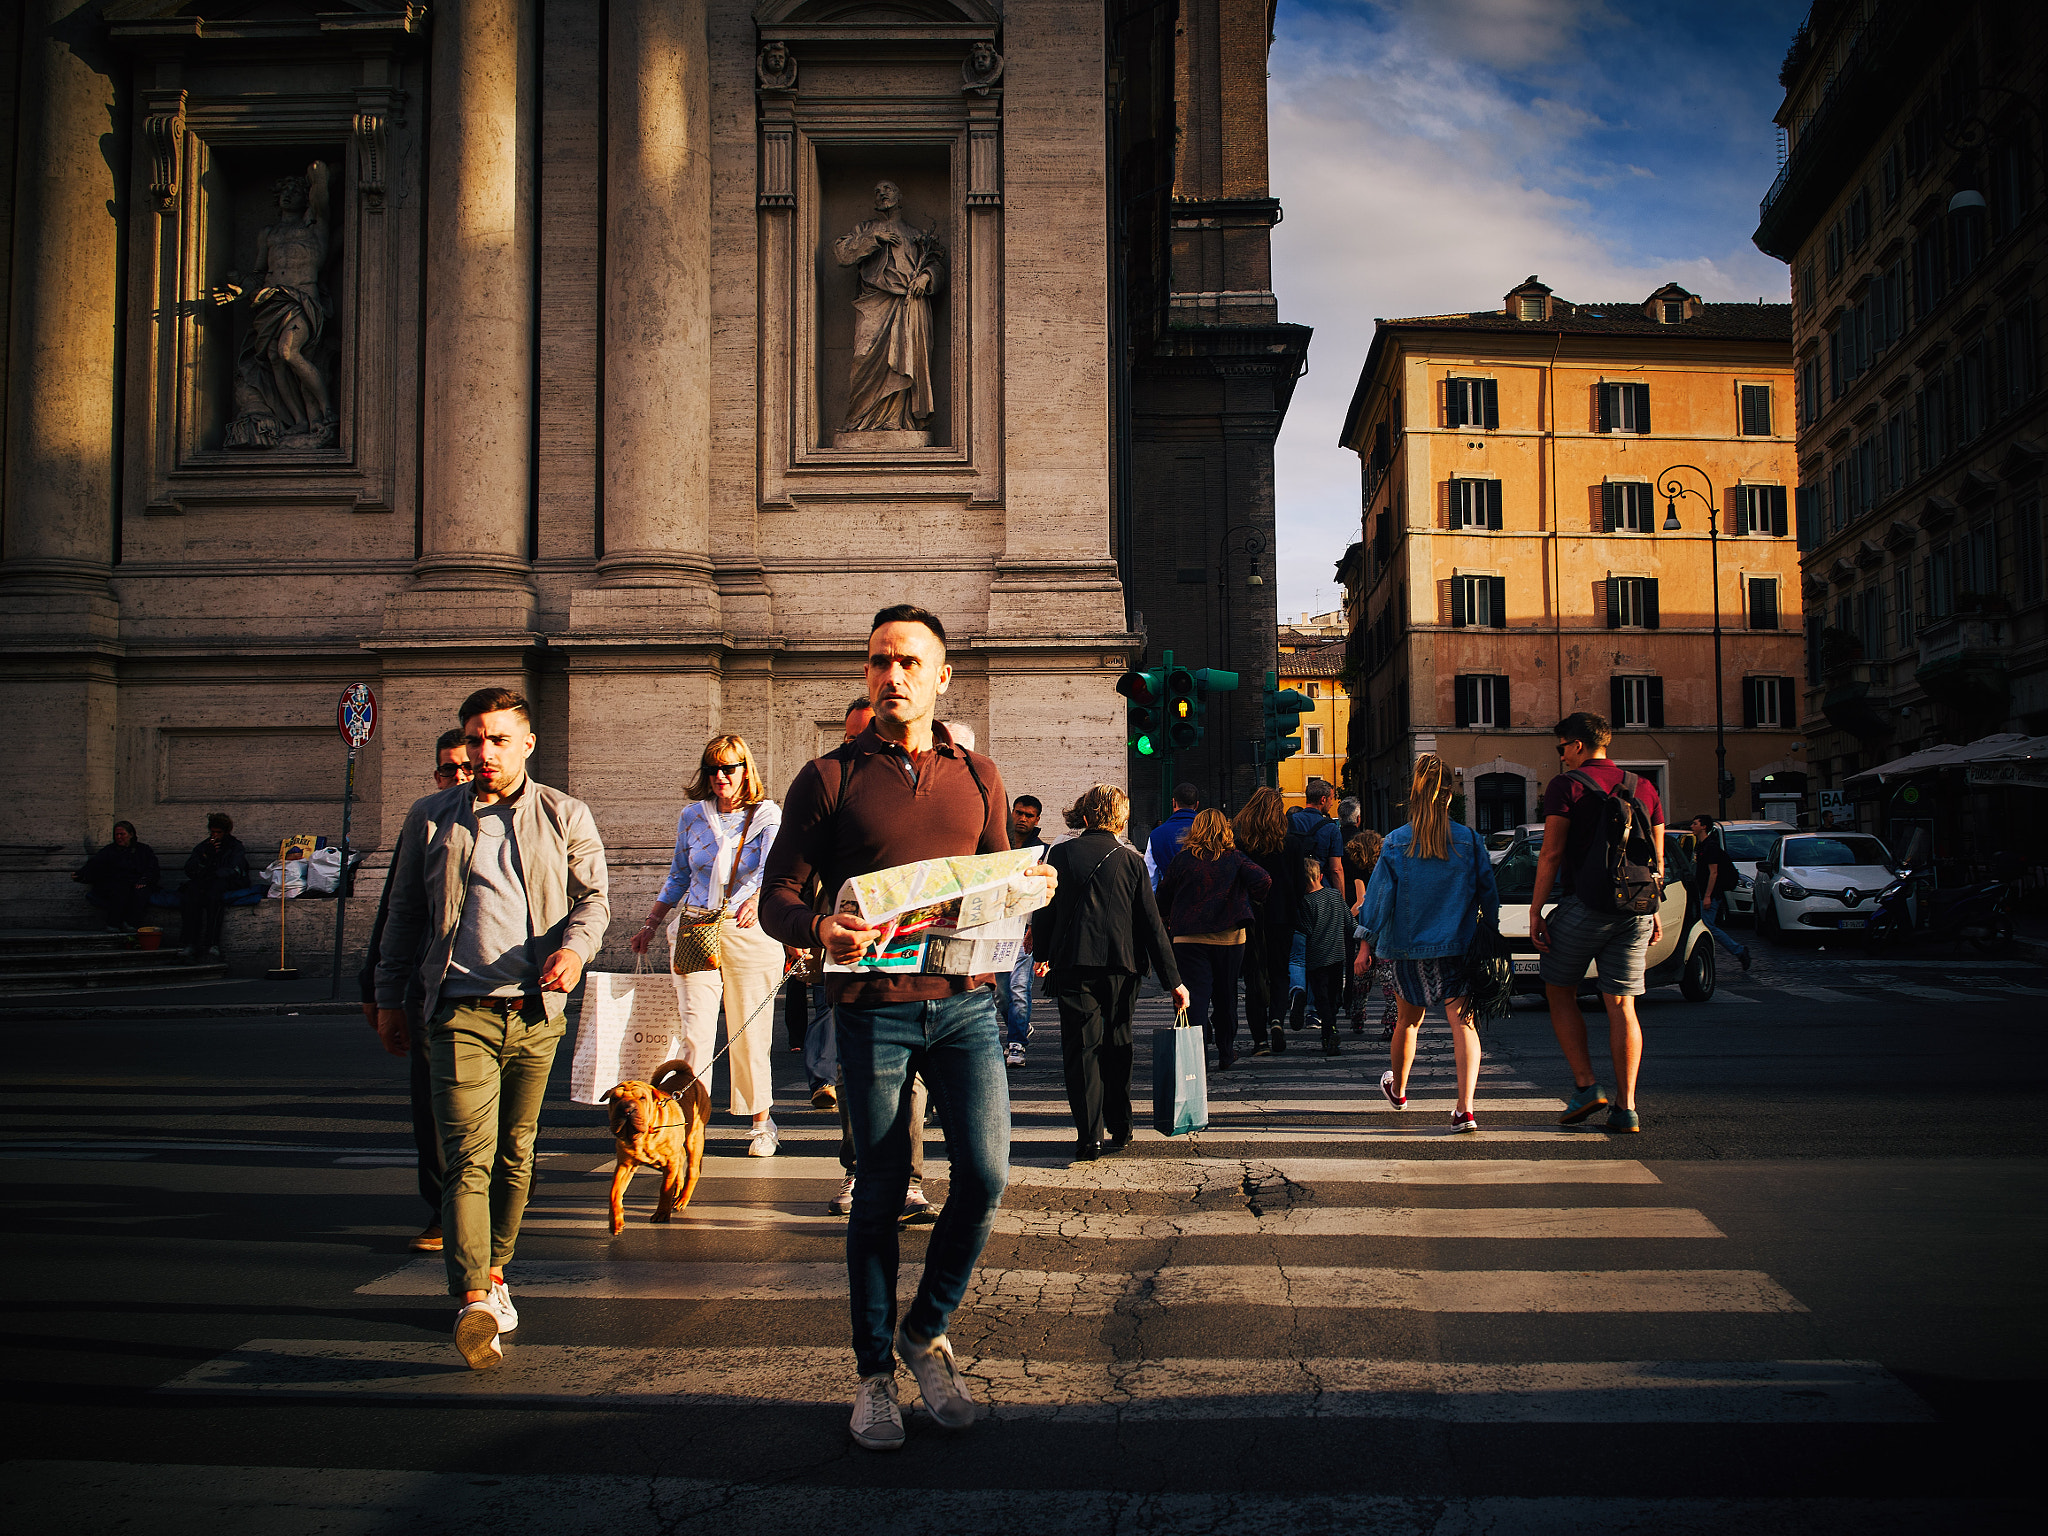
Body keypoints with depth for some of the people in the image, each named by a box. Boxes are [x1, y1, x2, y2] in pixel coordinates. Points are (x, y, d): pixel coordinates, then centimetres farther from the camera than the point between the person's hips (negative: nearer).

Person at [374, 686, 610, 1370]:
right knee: (468, 1155, -13)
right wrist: (389, 995, 15)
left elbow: (593, 896, 7)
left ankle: (494, 1272, 28)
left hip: (536, 1010, 2)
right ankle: (475, 1301, -19)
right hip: (461, 1010, -1)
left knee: (516, 1153, 11)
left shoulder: (565, 817, 9)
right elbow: (405, 910, 16)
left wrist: (575, 947, -14)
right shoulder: (430, 818, 10)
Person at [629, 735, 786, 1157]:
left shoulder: (767, 815, -1)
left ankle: (762, 1123, 16)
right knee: (696, 1030, -7)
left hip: (749, 932, -2)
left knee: (750, 1032, 2)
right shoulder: (692, 817, 10)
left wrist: (757, 899, -38)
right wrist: (650, 924, 20)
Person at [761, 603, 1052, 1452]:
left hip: (965, 1000, 3)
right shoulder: (830, 777, 2)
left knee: (985, 1174, -6)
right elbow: (776, 897, -1)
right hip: (873, 1008, -2)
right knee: (879, 1194, 4)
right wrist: (820, 928, -23)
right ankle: (875, 1374, 19)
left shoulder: (977, 777, 12)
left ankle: (926, 1329, 19)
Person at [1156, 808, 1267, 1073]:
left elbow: (1164, 895, 4)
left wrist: (1172, 919, 21)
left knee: (1195, 995, -5)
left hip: (1189, 938, -1)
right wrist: (1254, 903, 4)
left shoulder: (1183, 858, -2)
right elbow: (1263, 881, -14)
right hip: (1229, 938, 1)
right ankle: (1225, 1055, 24)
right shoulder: (1235, 859, -1)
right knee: (1225, 996, 14)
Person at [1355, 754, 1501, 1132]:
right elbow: (1488, 892, 5)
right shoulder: (1469, 840, -2)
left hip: (1410, 948, 1)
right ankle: (1465, 1108, -17)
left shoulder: (1395, 843, -6)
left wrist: (1366, 944, 4)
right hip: (1458, 946, 0)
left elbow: (1379, 895, -3)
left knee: (1408, 1019, 19)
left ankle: (1398, 1089, 40)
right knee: (1463, 1022, -4)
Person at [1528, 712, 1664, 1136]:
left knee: (1560, 992, 12)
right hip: (1635, 909, 5)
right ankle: (1626, 1107, 3)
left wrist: (1535, 911, -8)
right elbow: (1657, 858, 14)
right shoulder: (1643, 787, 12)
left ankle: (1585, 1086, 3)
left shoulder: (1566, 786, -4)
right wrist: (1653, 910, 21)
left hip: (1584, 906, -5)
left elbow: (1551, 854, -10)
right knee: (1621, 1005, 6)